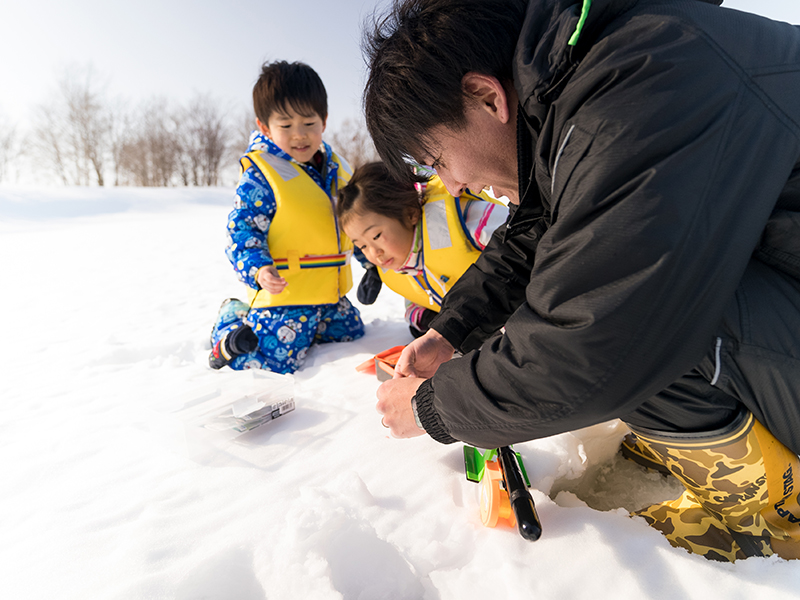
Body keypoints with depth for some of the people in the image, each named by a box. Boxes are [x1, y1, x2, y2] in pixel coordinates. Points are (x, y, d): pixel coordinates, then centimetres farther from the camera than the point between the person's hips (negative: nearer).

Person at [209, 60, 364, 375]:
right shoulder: (260, 175, -13)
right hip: (285, 294, -7)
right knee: (275, 362, -15)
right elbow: (242, 230, -14)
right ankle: (231, 320, 16)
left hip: (330, 292, 8)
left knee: (351, 334, 21)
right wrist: (258, 270, -31)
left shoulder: (336, 168, 9)